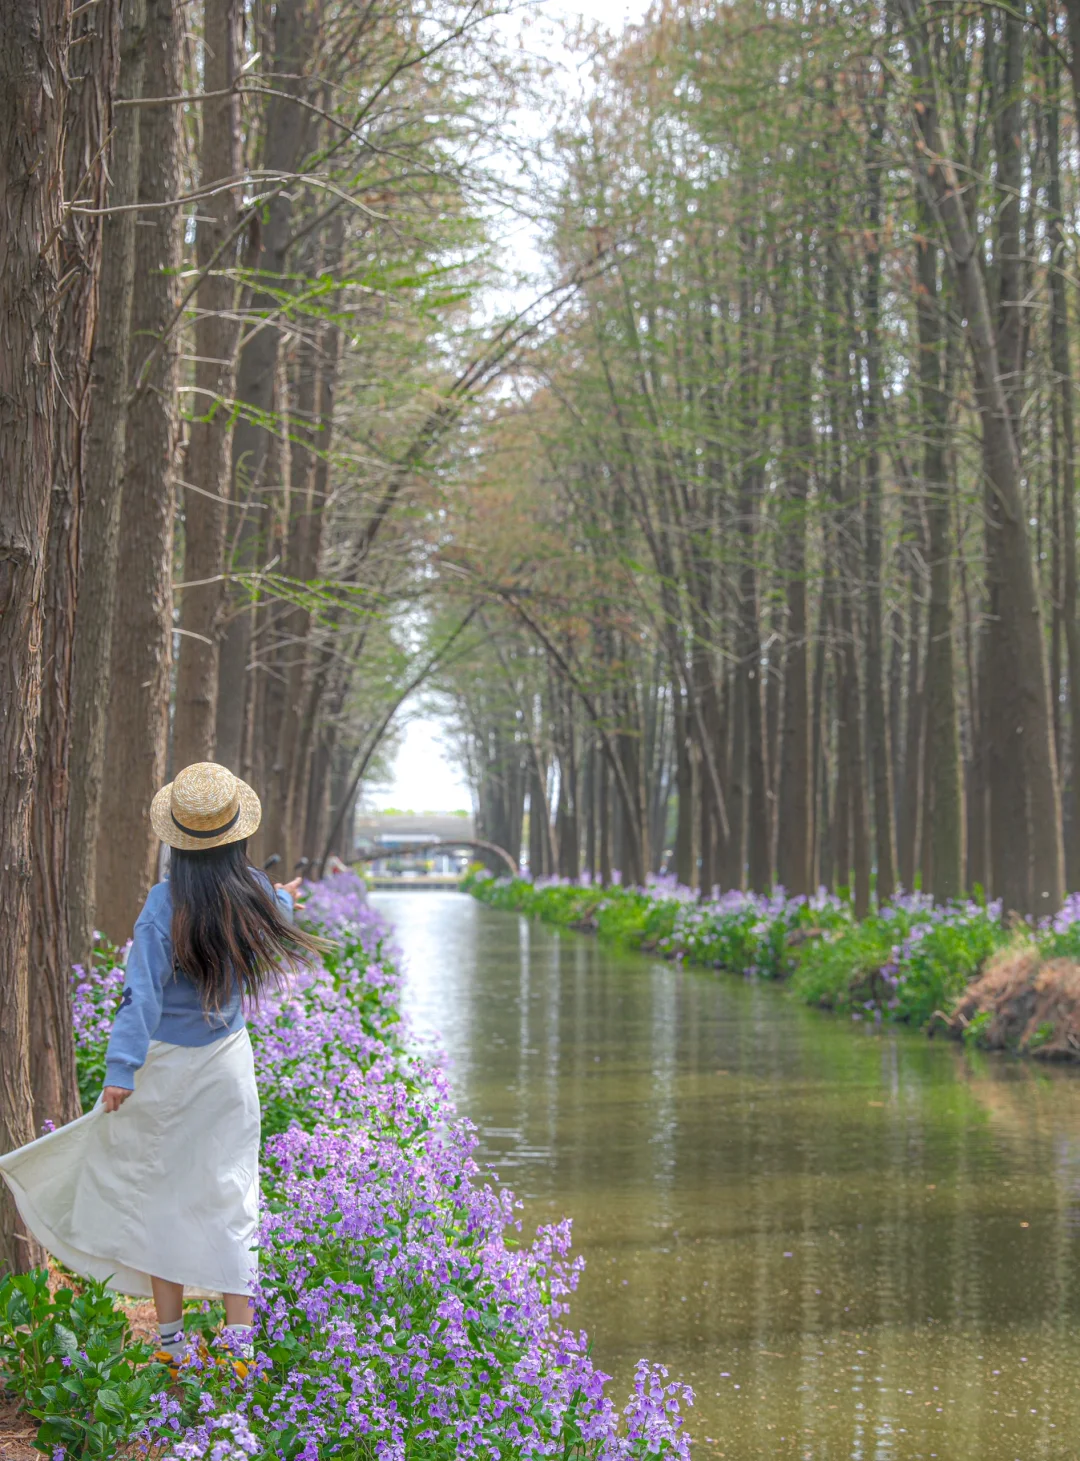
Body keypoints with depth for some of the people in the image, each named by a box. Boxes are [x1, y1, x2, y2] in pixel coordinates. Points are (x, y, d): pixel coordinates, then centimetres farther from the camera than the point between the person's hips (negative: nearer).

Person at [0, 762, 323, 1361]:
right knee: (227, 1192, 9)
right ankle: (240, 1335, 5)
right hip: (229, 1062, 4)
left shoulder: (166, 903, -18)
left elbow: (143, 992, -22)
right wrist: (285, 902, 40)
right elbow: (276, 941, 19)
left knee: (158, 1190, 10)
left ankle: (170, 1336, 16)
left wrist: (120, 1069, -22)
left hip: (166, 1064, -4)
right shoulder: (255, 896, -5)